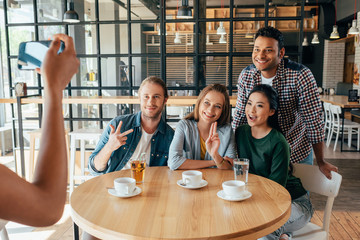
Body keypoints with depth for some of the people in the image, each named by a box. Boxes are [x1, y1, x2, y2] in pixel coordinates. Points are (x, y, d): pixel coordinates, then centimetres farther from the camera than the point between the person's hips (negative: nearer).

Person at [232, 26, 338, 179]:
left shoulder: (301, 75, -22)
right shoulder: (246, 76, -10)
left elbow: (314, 120, -17)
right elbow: (240, 115, 1)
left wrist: (321, 162, -11)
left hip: (297, 153, -2)